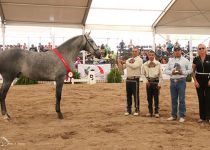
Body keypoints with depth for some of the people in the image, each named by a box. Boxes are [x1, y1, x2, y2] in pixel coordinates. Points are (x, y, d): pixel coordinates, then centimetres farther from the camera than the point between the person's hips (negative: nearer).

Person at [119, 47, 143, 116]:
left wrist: (125, 62, -15)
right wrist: (120, 63, -4)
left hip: (135, 80, -6)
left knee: (136, 95, -1)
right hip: (128, 79, 6)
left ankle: (137, 110, 9)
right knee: (128, 95, 10)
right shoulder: (129, 59, 15)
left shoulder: (139, 60, -4)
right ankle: (128, 110, 19)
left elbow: (134, 66, -20)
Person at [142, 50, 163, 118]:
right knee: (149, 98, 7)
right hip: (148, 82, 2)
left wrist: (159, 83, -6)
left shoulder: (158, 63, 2)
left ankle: (156, 112, 7)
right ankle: (150, 112, 16)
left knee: (156, 98, 0)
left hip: (156, 81, -2)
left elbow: (160, 74, 1)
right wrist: (146, 81, -2)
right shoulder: (145, 64, 7)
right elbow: (143, 74, 10)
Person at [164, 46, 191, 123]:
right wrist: (171, 72, -10)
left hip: (181, 81, -3)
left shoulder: (185, 60, 3)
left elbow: (190, 70, 1)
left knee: (181, 99, -1)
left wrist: (183, 72, -14)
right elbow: (166, 70, 9)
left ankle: (182, 116, 6)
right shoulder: (170, 60, 11)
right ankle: (173, 115, 17)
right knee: (173, 99, 9)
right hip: (172, 81, 3)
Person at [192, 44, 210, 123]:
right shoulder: (196, 59, 3)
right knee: (201, 99, 7)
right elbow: (193, 71, 7)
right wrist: (195, 81, -2)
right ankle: (202, 117, 15)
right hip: (199, 81, 2)